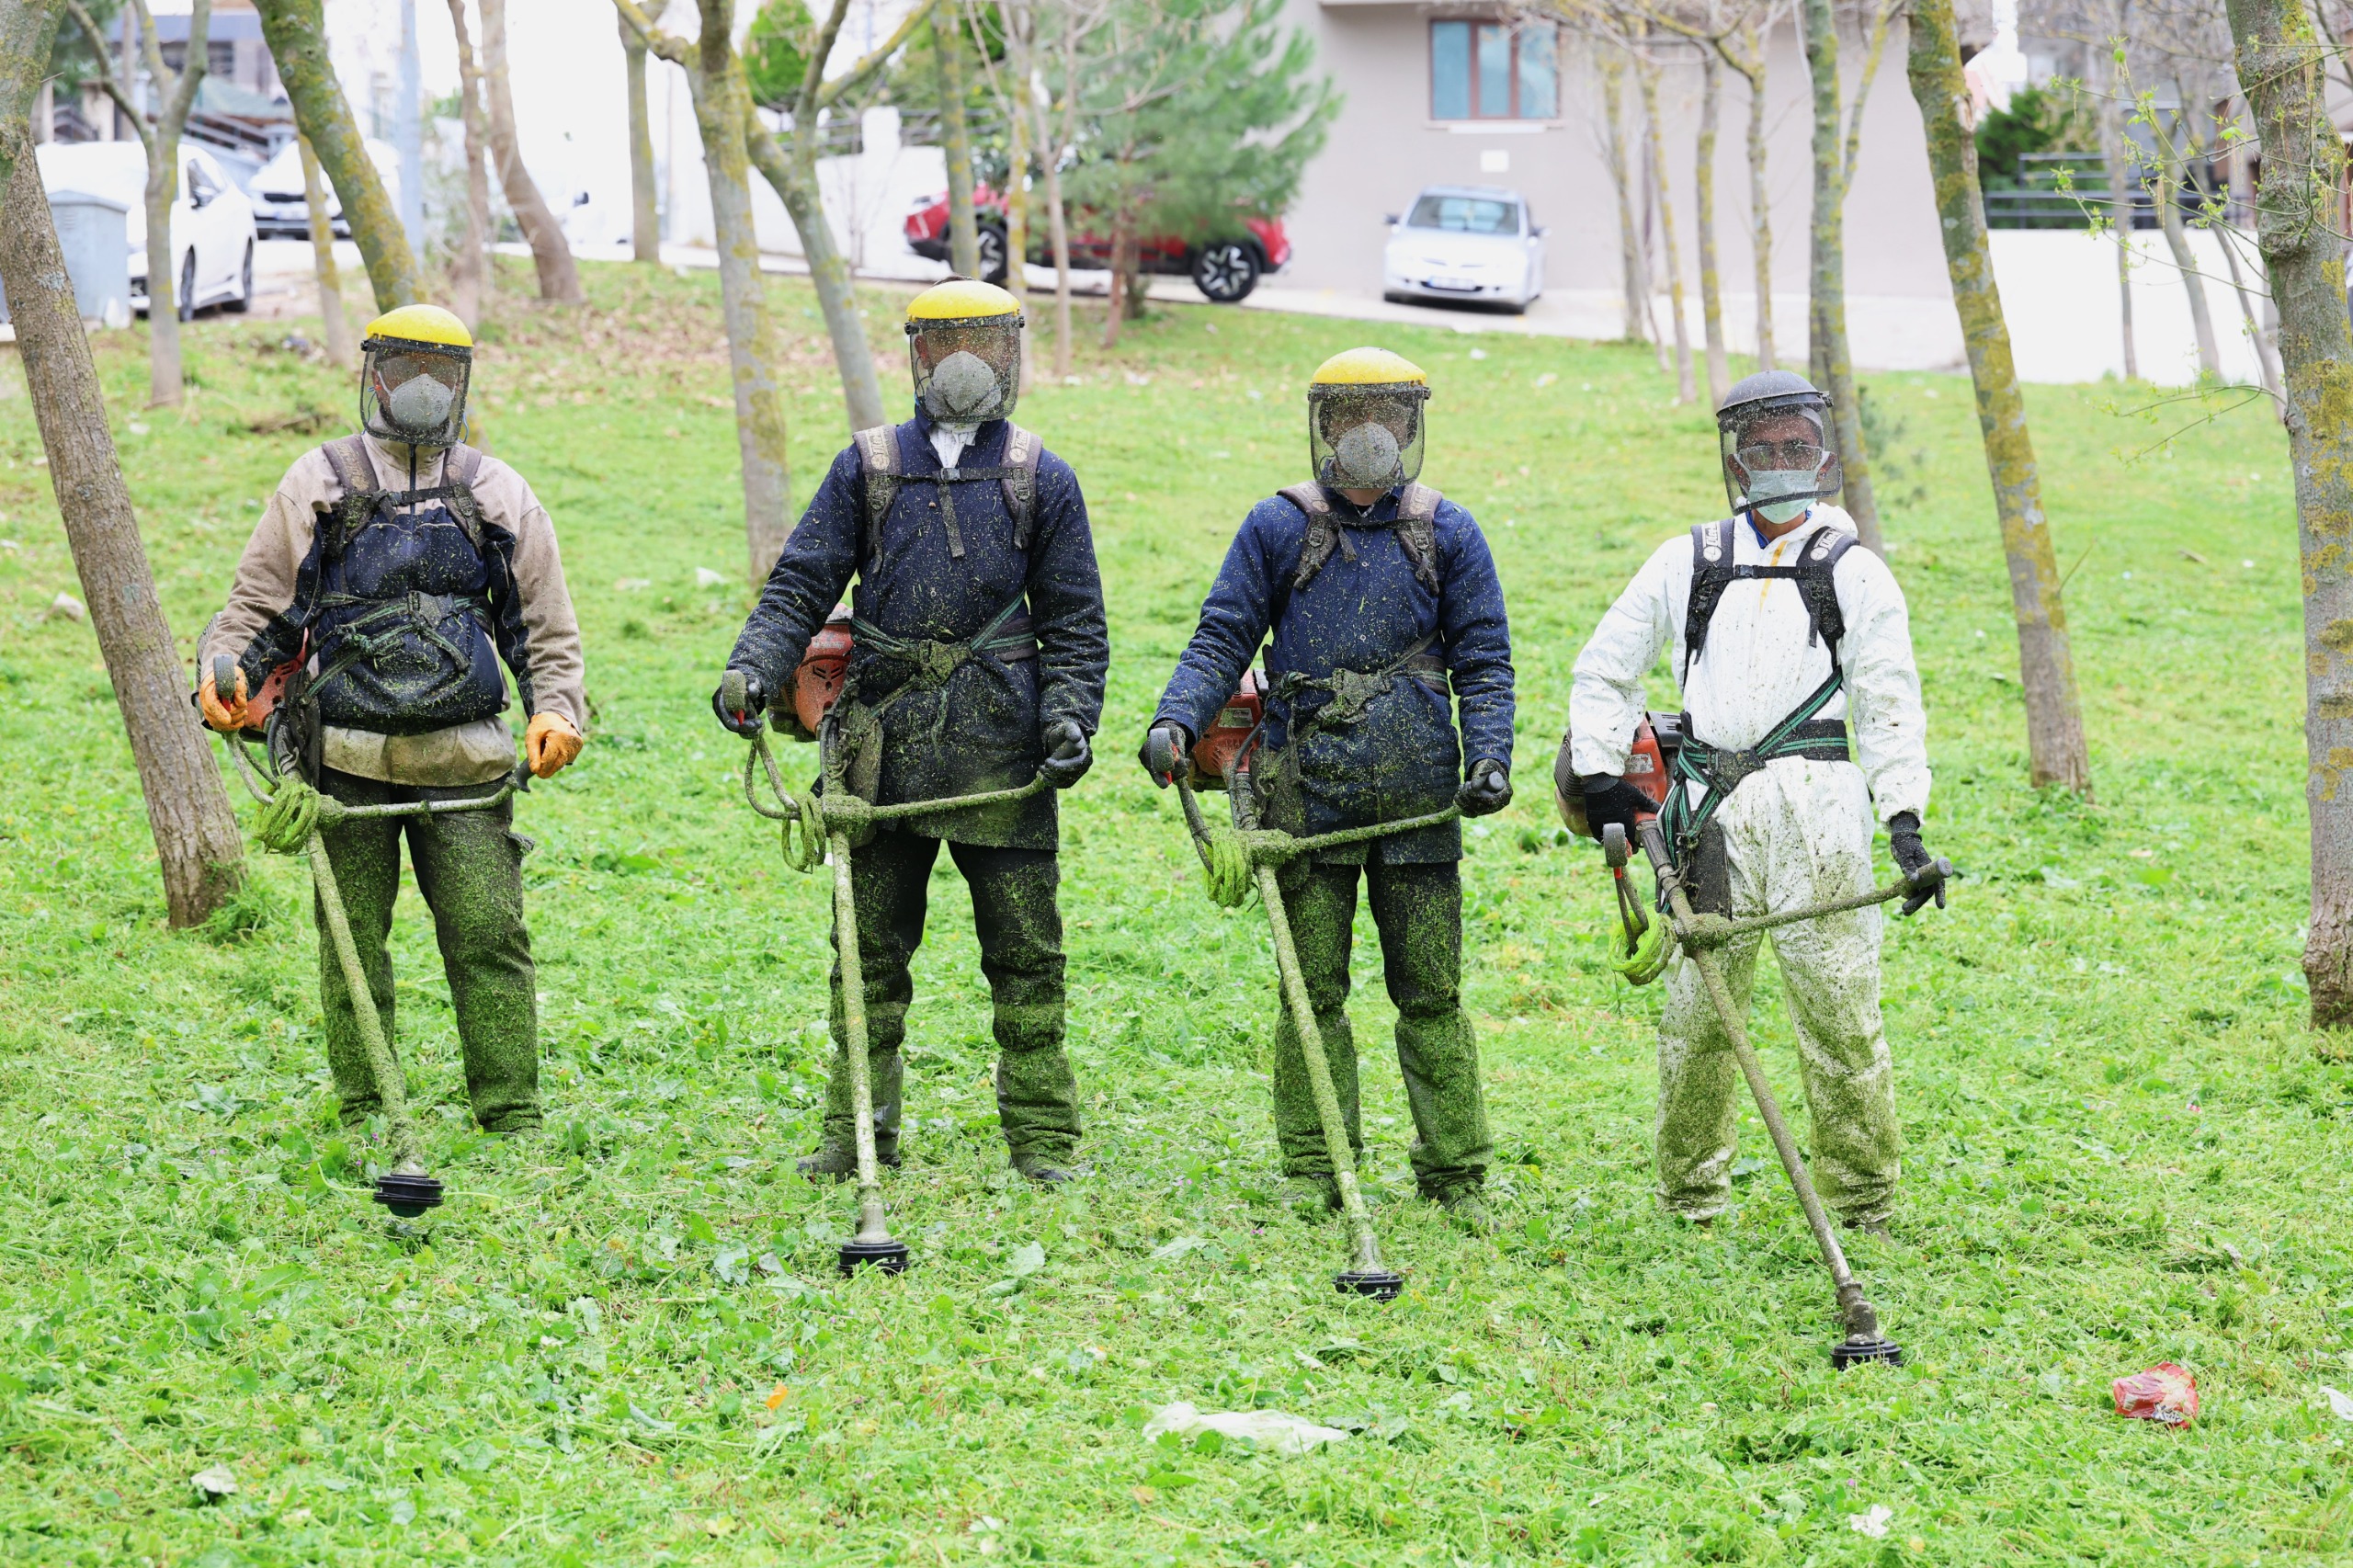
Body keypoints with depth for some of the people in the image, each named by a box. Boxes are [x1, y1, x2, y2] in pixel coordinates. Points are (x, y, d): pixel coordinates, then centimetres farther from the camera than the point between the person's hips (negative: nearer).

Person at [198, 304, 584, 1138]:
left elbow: (546, 628, 15)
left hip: (463, 760, 0)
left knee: (489, 936, -6)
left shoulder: (498, 495, 13)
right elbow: (259, 603, 13)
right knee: (353, 943, 2)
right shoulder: (318, 485, 11)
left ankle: (514, 1117, 0)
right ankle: (364, 1117, 12)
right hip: (348, 755, 0)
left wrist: (556, 709, -3)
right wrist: (225, 668, -7)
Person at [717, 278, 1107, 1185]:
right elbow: (801, 585, 5)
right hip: (882, 739, 1)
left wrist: (1070, 716, -7)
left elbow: (1074, 623, 8)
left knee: (1024, 949, 1)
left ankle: (1043, 1138, 10)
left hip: (1000, 746, -1)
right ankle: (857, 1133, 16)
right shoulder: (868, 468, 9)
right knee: (871, 949, 7)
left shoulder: (1042, 481, 8)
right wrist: (755, 668, -11)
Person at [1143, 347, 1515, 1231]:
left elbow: (1482, 659, 8)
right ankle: (1316, 1171, 13)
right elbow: (1222, 640, 5)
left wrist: (1490, 757, -7)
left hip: (1417, 792, 0)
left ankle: (1455, 1175, 9)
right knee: (1314, 987, 4)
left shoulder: (1446, 533, 8)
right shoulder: (1277, 528, 6)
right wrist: (1176, 721, -13)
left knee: (1430, 991, 3)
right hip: (1308, 786, 0)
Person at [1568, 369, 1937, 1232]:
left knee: (1837, 1001, -5)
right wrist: (1600, 773, 13)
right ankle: (1691, 1191, 15)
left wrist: (1904, 820, -5)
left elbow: (1889, 703, 7)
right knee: (1695, 1003, 2)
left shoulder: (1854, 571, 12)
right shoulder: (1685, 562, 18)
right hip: (1708, 808, 2)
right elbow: (1603, 669, 24)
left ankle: (1861, 1196, 4)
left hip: (1817, 806, -2)